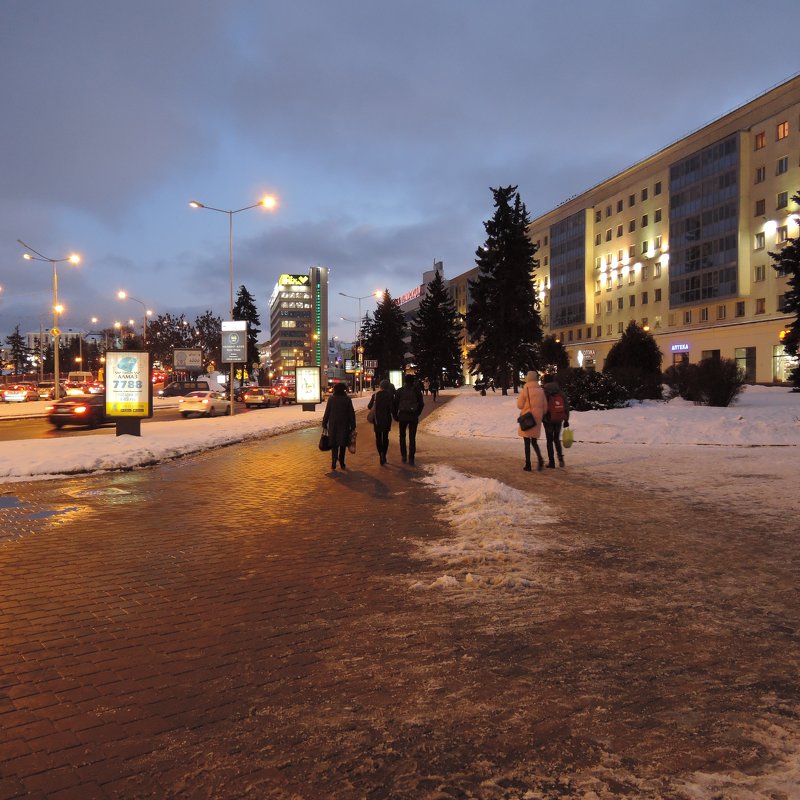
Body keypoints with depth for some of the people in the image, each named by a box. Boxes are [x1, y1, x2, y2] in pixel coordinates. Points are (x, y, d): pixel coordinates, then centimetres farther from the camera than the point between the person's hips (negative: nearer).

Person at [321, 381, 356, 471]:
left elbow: (327, 413, -2)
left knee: (334, 445, 7)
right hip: (344, 426, 0)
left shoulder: (331, 399, -4)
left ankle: (334, 464, -4)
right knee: (343, 445, 13)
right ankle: (341, 463, 15)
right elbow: (351, 414, -2)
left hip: (333, 426, 0)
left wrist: (324, 424, 6)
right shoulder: (347, 399, -4)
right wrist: (353, 427, 4)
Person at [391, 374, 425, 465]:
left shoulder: (399, 391, 0)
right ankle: (411, 458, 0)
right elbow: (421, 404, 4)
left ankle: (404, 456, 14)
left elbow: (395, 403, 0)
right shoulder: (417, 391, 1)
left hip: (402, 415, 0)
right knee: (412, 438, 4)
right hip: (413, 416, 0)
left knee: (402, 436, 17)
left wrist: (395, 415, 9)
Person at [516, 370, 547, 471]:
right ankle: (540, 460, -6)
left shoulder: (525, 390, -11)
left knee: (527, 442, 4)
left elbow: (519, 405, -8)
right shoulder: (541, 390, 3)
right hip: (537, 419, 4)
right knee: (534, 441, 15)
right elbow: (545, 406, 7)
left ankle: (528, 465, 5)